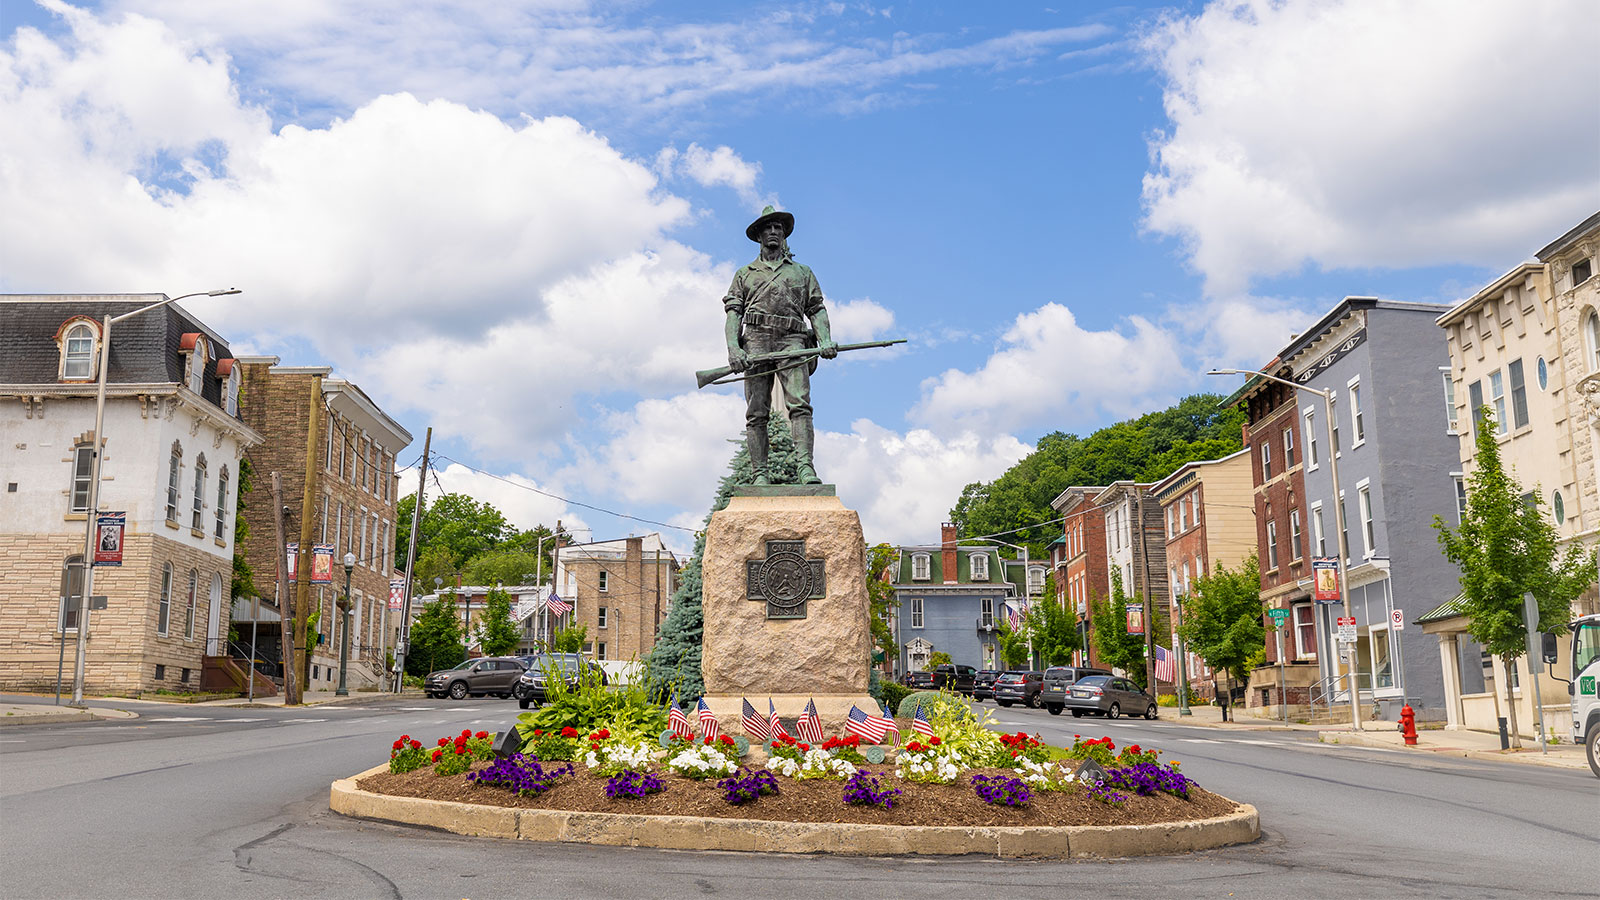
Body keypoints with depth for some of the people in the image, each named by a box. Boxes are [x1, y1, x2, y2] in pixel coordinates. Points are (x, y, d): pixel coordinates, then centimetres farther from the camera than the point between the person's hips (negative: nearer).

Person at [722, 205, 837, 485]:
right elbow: (733, 312, 13)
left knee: (800, 405, -18)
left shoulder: (803, 272, 27)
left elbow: (817, 310, 18)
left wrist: (826, 341, -2)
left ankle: (806, 468, -27)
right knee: (756, 413, -7)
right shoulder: (745, 274, 25)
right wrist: (733, 348, -5)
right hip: (756, 341, 1)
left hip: (792, 341, 0)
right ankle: (760, 474, -8)